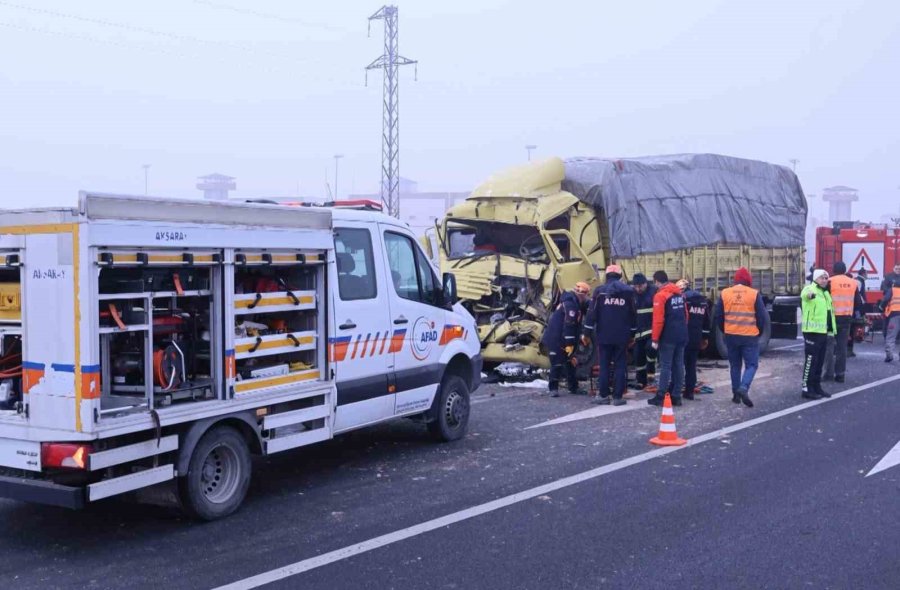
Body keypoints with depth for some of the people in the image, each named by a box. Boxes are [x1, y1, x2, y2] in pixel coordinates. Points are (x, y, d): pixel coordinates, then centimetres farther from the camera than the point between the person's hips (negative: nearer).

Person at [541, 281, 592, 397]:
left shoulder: (572, 302, 14)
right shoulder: (571, 304, -20)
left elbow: (574, 324, 22)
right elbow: (569, 326, -24)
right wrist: (569, 344, -23)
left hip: (561, 339, 11)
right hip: (555, 339, -11)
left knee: (570, 362, 13)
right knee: (557, 364, -7)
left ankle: (573, 387, 19)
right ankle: (553, 388, -1)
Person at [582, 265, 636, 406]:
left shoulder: (600, 291, -3)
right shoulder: (628, 291, 2)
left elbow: (592, 313, -5)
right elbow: (633, 314, 6)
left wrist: (587, 333, 0)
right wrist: (632, 334, 14)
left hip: (604, 335, 0)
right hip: (622, 336, 1)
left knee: (604, 365, 7)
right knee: (620, 365, 4)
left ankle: (603, 395, 8)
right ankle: (617, 397, 1)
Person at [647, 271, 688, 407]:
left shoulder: (660, 295, -12)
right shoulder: (680, 293, 11)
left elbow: (658, 320, -17)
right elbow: (685, 315, 16)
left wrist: (655, 339, -13)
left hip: (668, 337, -7)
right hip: (682, 335, 7)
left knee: (665, 366, -3)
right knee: (679, 366, 9)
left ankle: (660, 397, -1)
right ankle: (676, 396, 12)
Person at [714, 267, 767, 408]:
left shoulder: (725, 293, 1)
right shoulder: (754, 294, -6)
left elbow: (718, 316, 4)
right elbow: (762, 317, -4)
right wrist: (759, 332, 12)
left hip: (731, 336, 3)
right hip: (750, 336, -3)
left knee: (735, 365, 15)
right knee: (751, 364, 4)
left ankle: (736, 394, 16)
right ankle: (744, 388, -18)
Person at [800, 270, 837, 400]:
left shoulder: (825, 292, 19)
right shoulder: (810, 289, -11)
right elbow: (805, 294, -39)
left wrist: (831, 329, 32)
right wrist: (809, 294, -63)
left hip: (823, 331, 9)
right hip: (812, 331, -9)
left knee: (820, 361, 13)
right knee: (811, 360, -9)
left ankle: (816, 387, 21)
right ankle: (806, 389, -6)